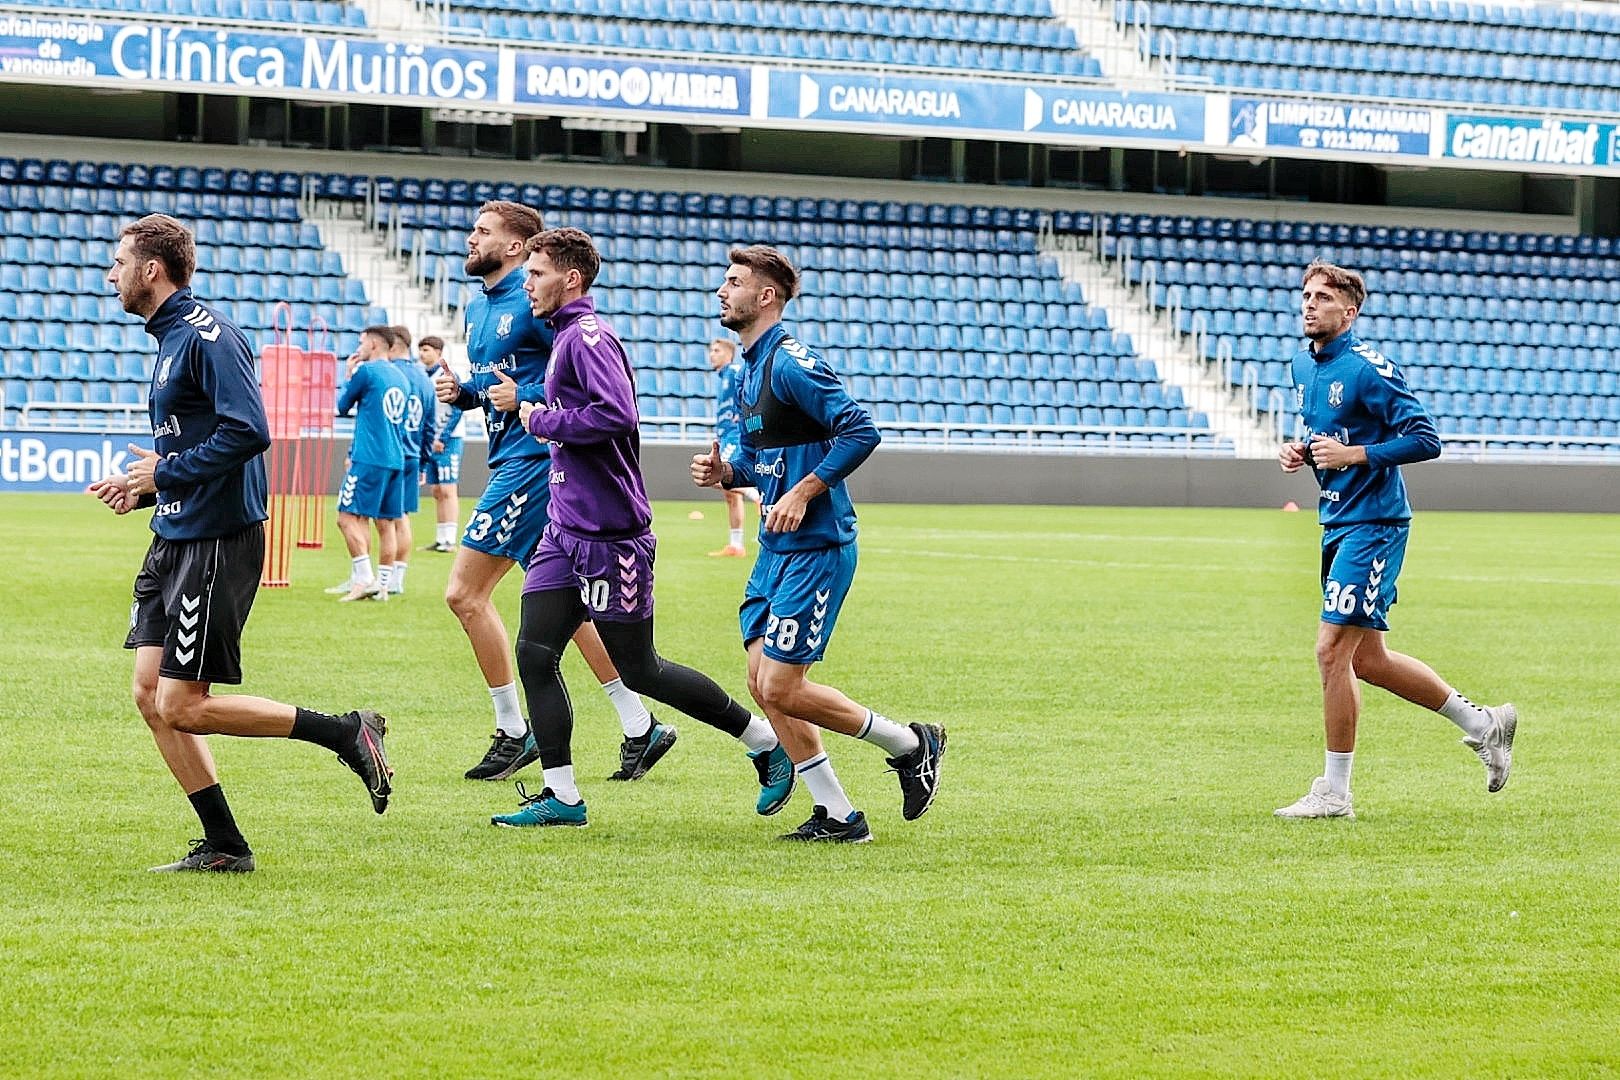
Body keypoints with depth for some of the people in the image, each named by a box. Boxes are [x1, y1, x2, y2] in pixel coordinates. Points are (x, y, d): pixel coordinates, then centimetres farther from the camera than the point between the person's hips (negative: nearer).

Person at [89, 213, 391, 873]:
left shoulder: (207, 336, -15)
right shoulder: (170, 337, 16)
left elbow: (248, 432, -25)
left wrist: (166, 475, -15)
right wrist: (141, 490, 11)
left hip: (217, 541, -10)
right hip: (174, 540, 10)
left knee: (182, 708, -9)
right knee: (149, 693, 4)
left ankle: (348, 733, 0)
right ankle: (223, 846, 9)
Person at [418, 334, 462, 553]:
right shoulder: (423, 376, 12)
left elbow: (457, 411, -14)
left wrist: (442, 439, -16)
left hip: (447, 441, -8)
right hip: (430, 442, 8)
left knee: (448, 490, -9)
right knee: (436, 492, 8)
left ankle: (450, 540, -10)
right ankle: (440, 539, 12)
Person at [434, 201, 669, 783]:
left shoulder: (532, 301, -12)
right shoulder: (478, 308, 16)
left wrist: (526, 397, -21)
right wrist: (458, 390, 6)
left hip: (531, 460, -10)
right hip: (512, 459, 10)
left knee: (465, 593, -8)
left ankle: (513, 734, 0)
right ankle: (641, 728, 14)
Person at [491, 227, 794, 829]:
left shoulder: (588, 337, -15)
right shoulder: (566, 336, 15)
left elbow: (617, 415, -28)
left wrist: (543, 420, -17)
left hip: (610, 536, -9)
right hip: (565, 531, 9)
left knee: (639, 671, -1)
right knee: (533, 653, 1)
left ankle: (768, 742, 12)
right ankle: (561, 797, 4)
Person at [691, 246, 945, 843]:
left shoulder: (790, 363, -16)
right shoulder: (750, 369, 14)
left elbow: (860, 430, -23)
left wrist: (803, 494, -23)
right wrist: (725, 472, 4)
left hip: (815, 548, -10)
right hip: (777, 548, 10)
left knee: (782, 688, -10)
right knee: (762, 683, 5)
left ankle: (911, 744, 8)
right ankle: (838, 816, 12)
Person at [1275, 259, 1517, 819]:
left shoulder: (1368, 369, -15)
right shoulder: (1303, 365, 10)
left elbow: (1425, 440, -17)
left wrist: (1352, 455, -23)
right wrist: (1301, 452, 5)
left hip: (1372, 523, -9)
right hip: (1338, 523, 9)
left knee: (1332, 648, -10)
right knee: (1367, 659, 13)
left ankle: (1334, 791, -2)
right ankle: (1482, 722, 27)